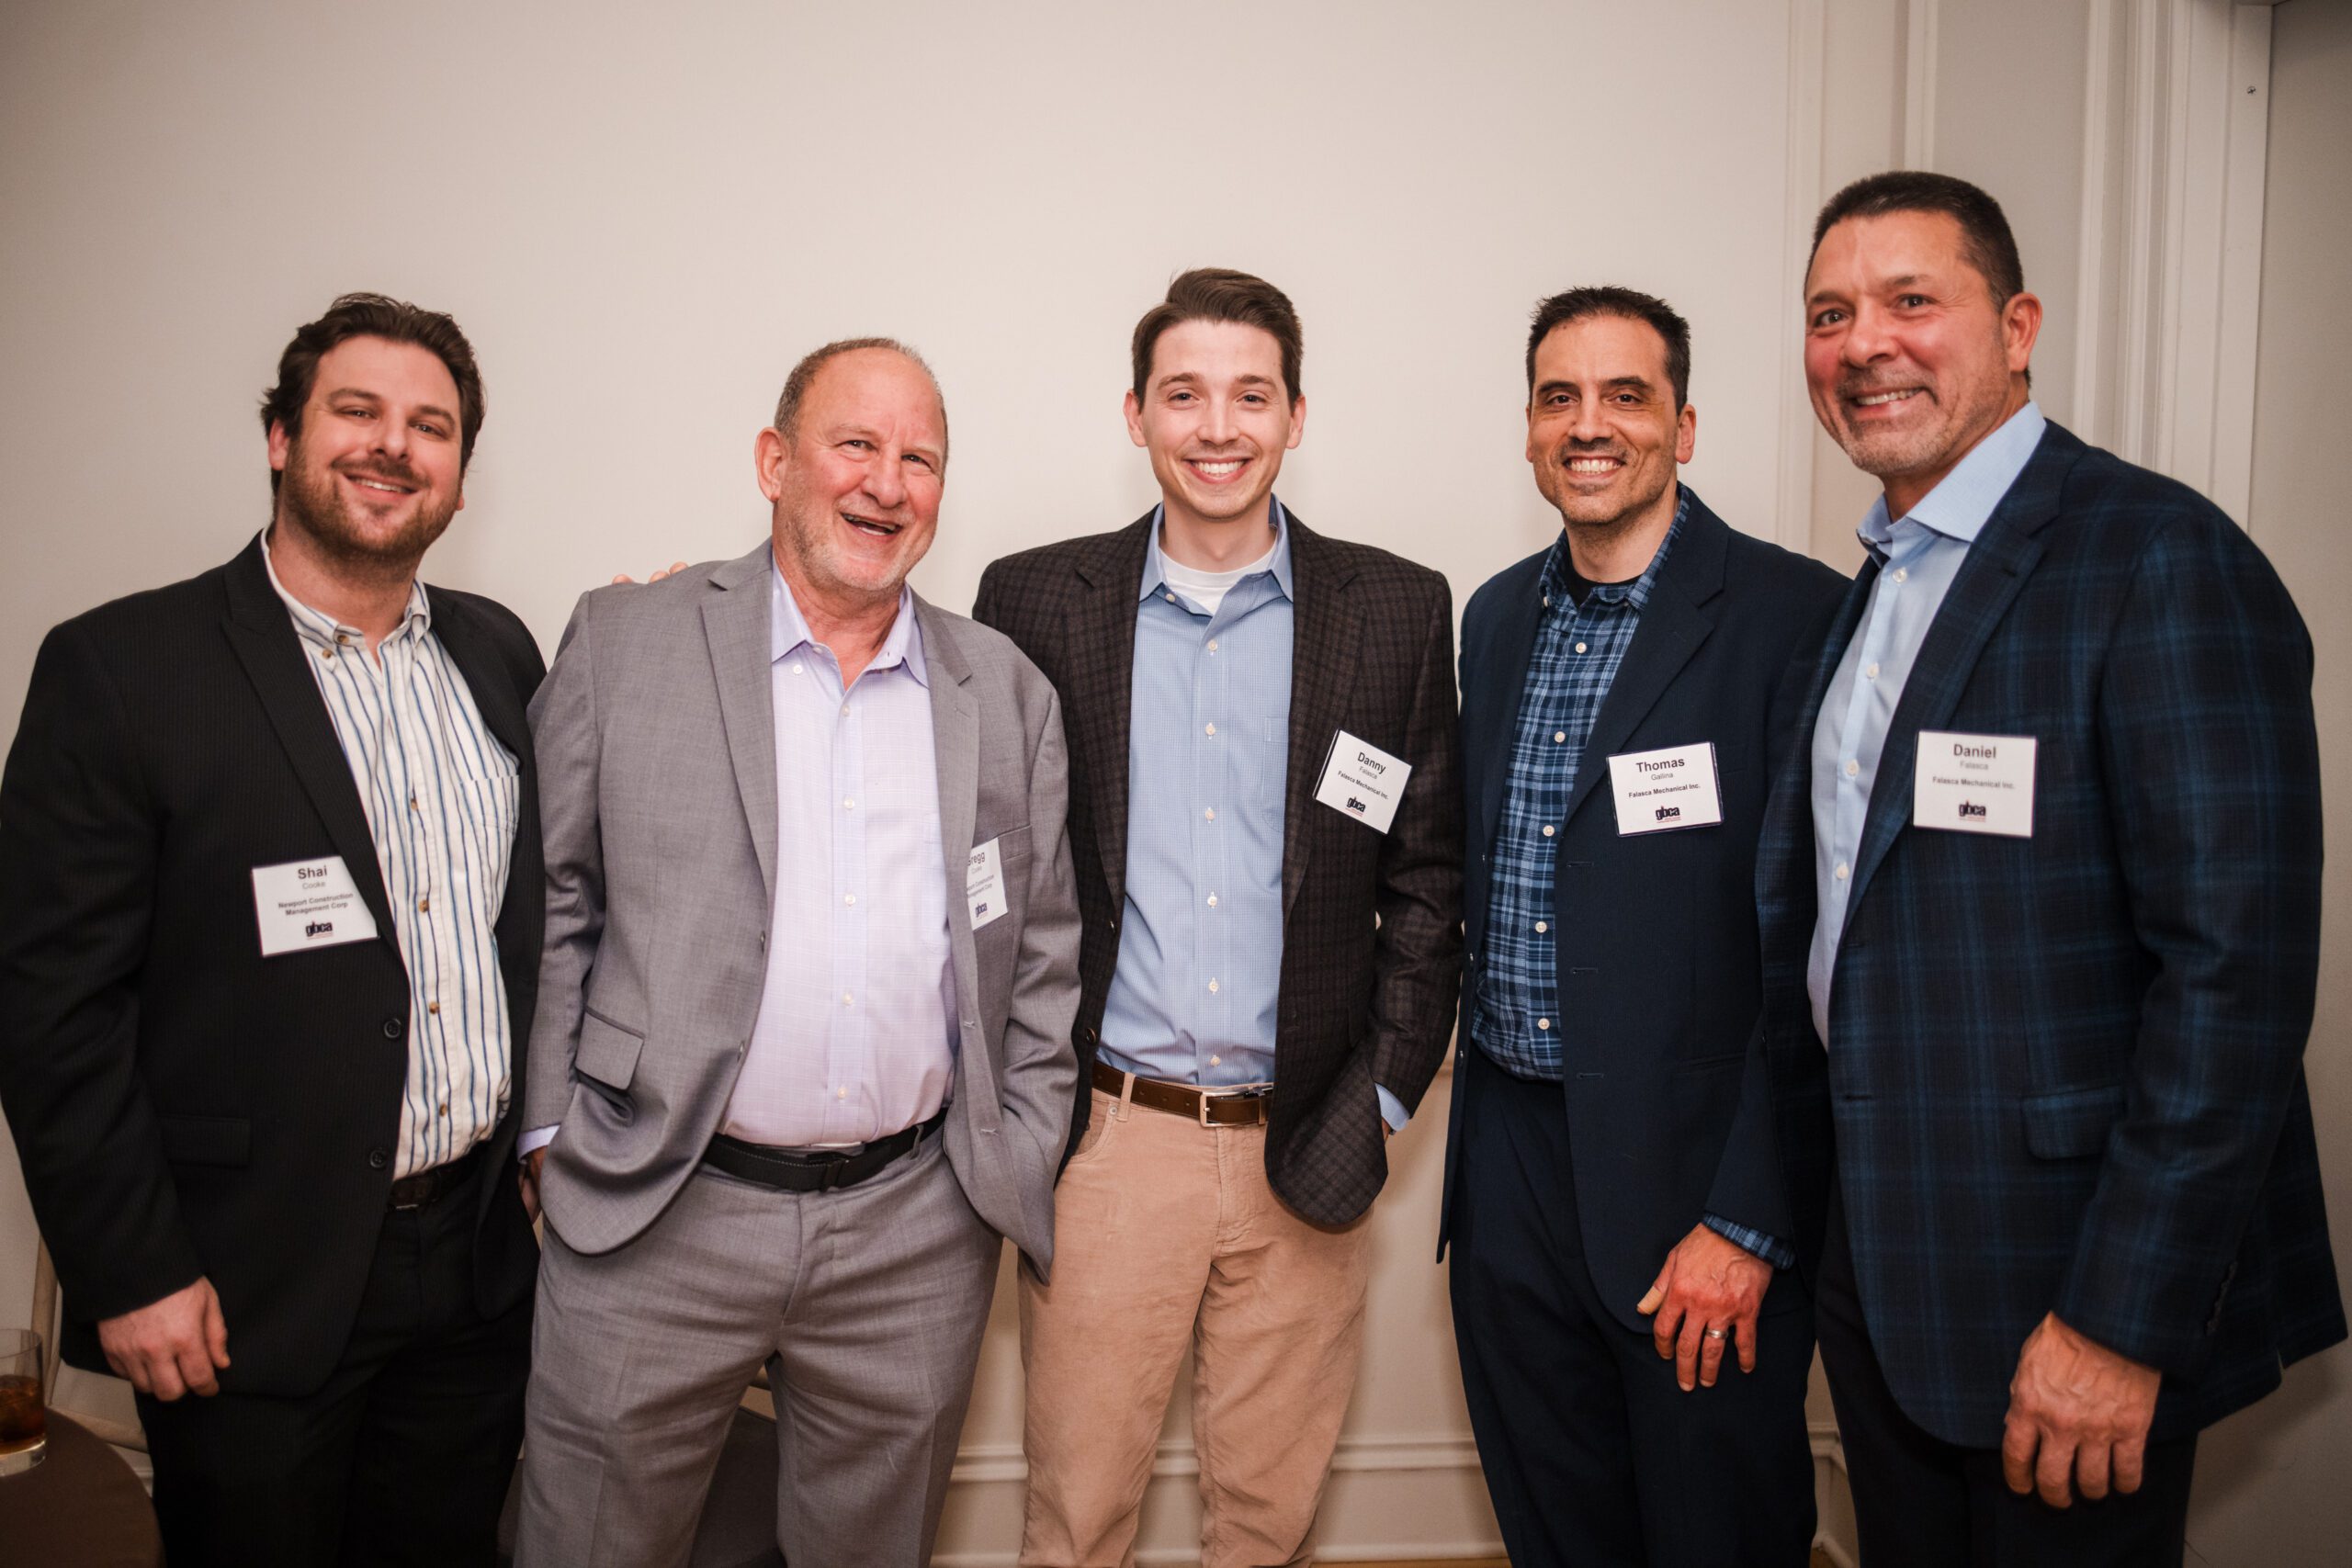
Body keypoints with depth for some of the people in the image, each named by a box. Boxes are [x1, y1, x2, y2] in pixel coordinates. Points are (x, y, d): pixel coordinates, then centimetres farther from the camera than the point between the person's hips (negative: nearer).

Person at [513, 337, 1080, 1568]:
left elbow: (1042, 955, 9)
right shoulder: (622, 645, -1)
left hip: (916, 1235, 2)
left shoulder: (1010, 694, 6)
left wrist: (1023, 1161, 5)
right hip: (654, 1222, -2)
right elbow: (549, 904, 2)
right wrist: (551, 1130, -2)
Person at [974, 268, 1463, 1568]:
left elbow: (1428, 877, 5)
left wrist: (1380, 1097, -1)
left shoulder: (1398, 611, 2)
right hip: (1103, 1133, 0)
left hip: (1303, 1147, 1)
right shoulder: (1033, 600, 1)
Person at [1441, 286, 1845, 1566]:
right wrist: (1484, 1104, 12)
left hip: (1689, 1172, -5)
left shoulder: (1793, 619, -12)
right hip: (1507, 1158, 6)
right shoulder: (1496, 617, 9)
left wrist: (1749, 1223, -17)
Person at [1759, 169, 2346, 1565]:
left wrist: (2123, 1320, -21)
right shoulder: (1876, 587, 10)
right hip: (1877, 1272, 7)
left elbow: (2236, 969, -21)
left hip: (2068, 1297, -7)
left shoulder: (2162, 559, -16)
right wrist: (1778, 1212, 11)